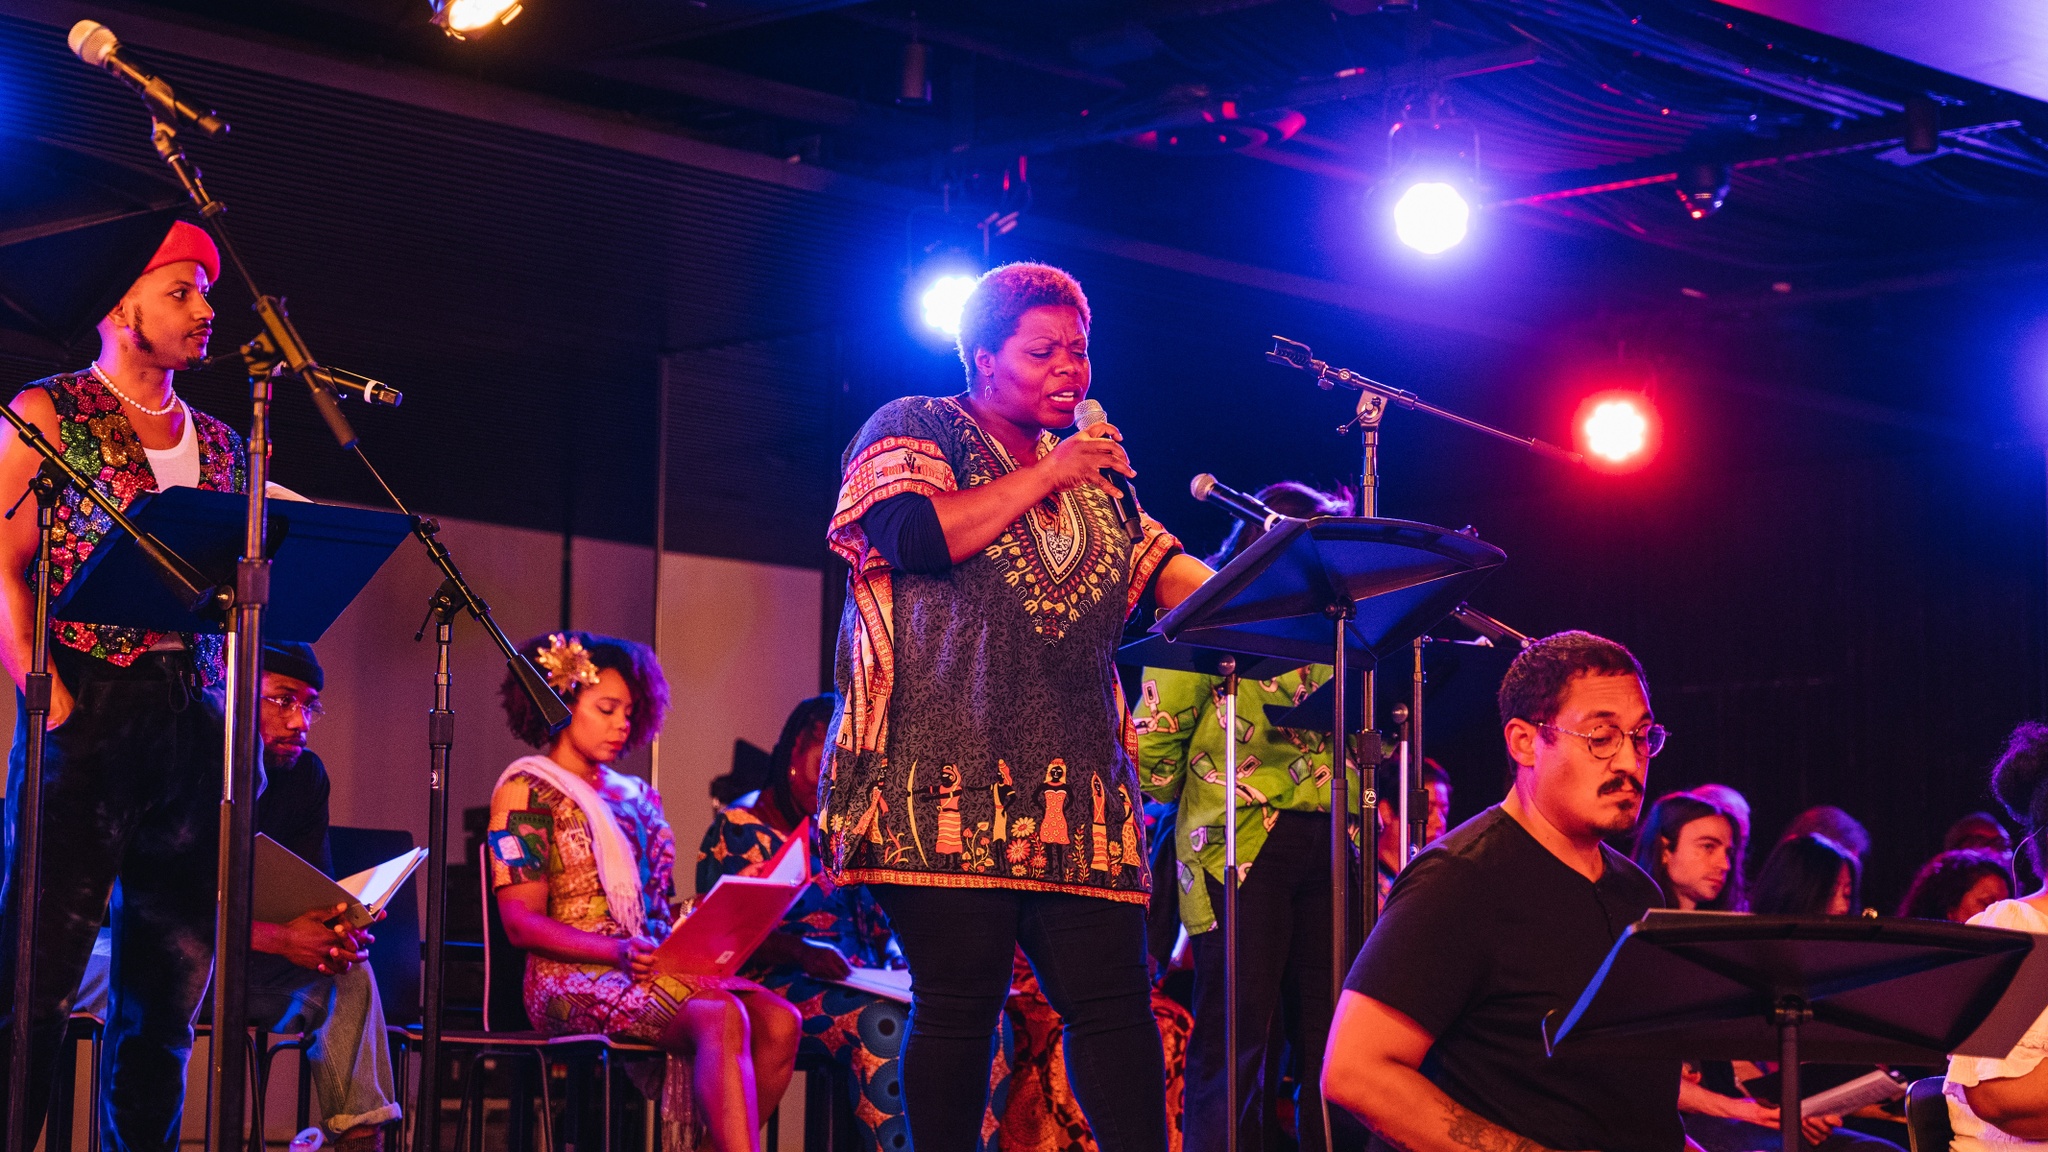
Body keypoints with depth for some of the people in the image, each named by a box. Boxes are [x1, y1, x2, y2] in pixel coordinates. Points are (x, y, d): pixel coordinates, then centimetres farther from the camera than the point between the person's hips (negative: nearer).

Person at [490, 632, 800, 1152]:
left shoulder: (636, 796, 23)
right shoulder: (526, 792, 3)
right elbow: (522, 924, -6)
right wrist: (620, 950, -20)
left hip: (648, 969, 6)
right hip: (572, 976, -6)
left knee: (779, 1020, -22)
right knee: (720, 1017, -33)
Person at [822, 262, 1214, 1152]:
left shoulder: (1091, 477, 24)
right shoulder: (914, 429, 6)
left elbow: (1172, 576, 19)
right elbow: (914, 536, -12)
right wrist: (1046, 477, -6)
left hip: (1071, 781, 6)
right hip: (951, 771, -6)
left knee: (1114, 1001, -1)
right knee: (960, 1003, -7)